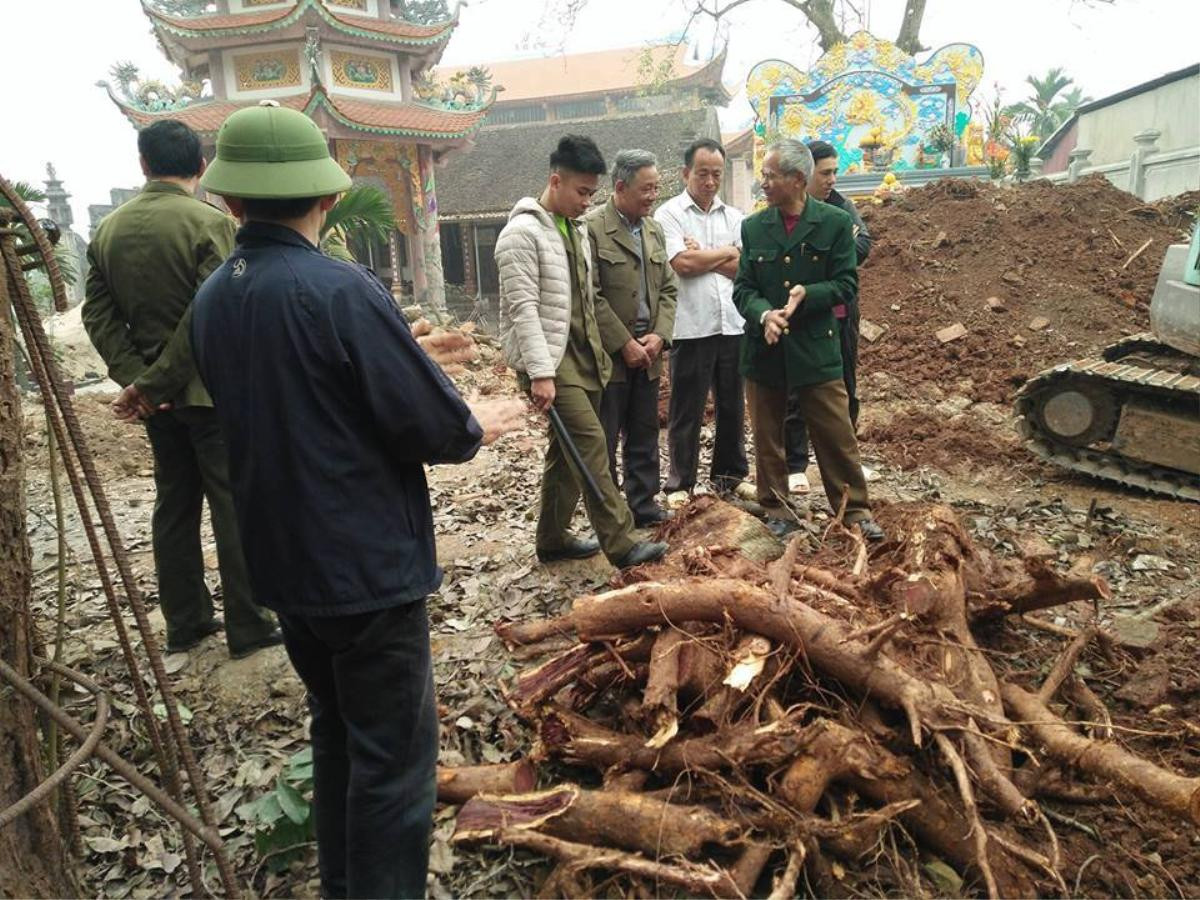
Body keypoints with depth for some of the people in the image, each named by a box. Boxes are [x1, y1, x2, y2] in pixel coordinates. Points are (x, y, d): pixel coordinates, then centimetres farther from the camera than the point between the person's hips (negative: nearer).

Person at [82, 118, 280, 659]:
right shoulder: (209, 222, -12)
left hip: (155, 396, 6)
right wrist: (153, 381, -11)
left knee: (174, 505, 15)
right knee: (233, 508, 2)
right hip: (211, 390, -6)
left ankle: (184, 623, 24)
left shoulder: (107, 230, 7)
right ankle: (247, 627, 10)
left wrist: (135, 377, -3)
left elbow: (98, 315, 3)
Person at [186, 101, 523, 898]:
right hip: (368, 563, -8)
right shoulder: (341, 290, -20)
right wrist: (478, 427, 2)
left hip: (284, 561, 8)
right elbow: (438, 430, -20)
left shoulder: (211, 300, 3)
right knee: (393, 757, 6)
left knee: (338, 730, 23)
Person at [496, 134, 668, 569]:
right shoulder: (523, 233, -11)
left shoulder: (577, 229, 16)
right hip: (548, 359, -9)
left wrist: (622, 342, 17)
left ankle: (552, 539, 23)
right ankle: (621, 543, -7)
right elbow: (522, 308, -18)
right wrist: (540, 372, -24)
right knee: (590, 443, -13)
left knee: (568, 451, 11)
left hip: (582, 354, 9)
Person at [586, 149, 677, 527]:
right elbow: (590, 298, -15)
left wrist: (659, 335, -2)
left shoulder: (654, 229, 12)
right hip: (607, 355, -7)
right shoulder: (591, 228, -11)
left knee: (645, 436, 14)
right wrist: (627, 345, -13)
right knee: (603, 442, 3)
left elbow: (667, 288, 14)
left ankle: (643, 506, 26)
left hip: (647, 353, 7)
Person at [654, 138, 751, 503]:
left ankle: (731, 474, 28)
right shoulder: (669, 214, 0)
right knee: (687, 411, 4)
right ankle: (680, 483, 15)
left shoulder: (734, 217, 13)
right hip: (691, 327, -4)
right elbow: (682, 263, -14)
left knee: (732, 406, 13)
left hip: (733, 325, 5)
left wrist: (703, 257, -9)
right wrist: (726, 252, -2)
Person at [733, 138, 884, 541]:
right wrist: (764, 314, -18)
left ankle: (854, 509, 16)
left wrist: (807, 295, -21)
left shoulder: (835, 222, -2)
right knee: (766, 436, 11)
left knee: (837, 434, 2)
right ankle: (774, 506, 26)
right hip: (764, 348, 3)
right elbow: (743, 288, 2)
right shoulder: (753, 227, 5)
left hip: (816, 346, -2)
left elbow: (845, 283, -2)